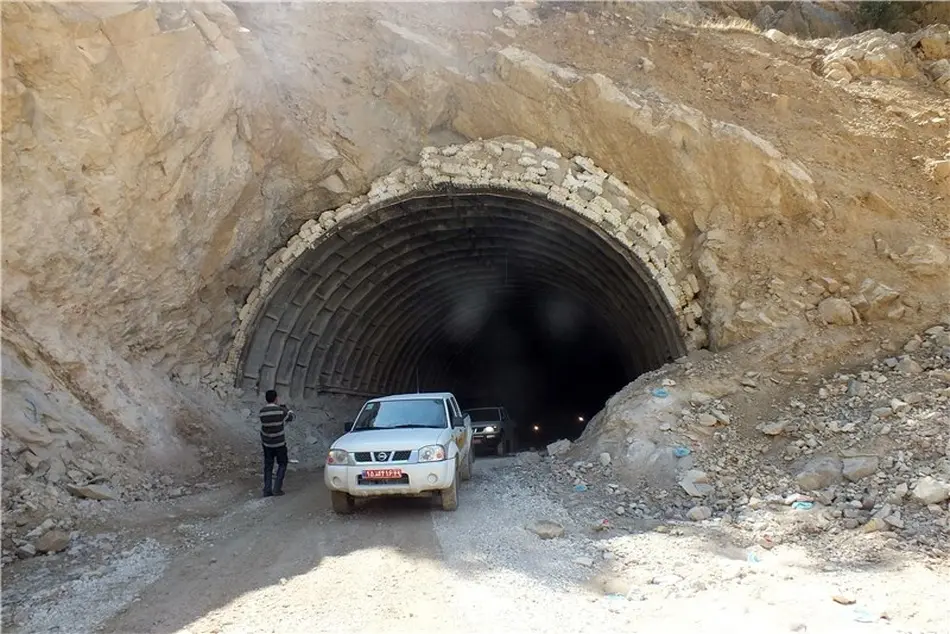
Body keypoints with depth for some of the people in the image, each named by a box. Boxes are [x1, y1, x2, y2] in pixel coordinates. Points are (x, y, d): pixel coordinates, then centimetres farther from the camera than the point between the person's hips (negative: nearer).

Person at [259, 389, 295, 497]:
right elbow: (290, 417, 2)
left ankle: (267, 490, 10)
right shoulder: (280, 410, -15)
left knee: (268, 466, 11)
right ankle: (277, 488, 3)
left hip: (266, 443, 3)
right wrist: (285, 407, 18)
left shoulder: (262, 411, -7)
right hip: (279, 443, -3)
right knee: (282, 464, 11)